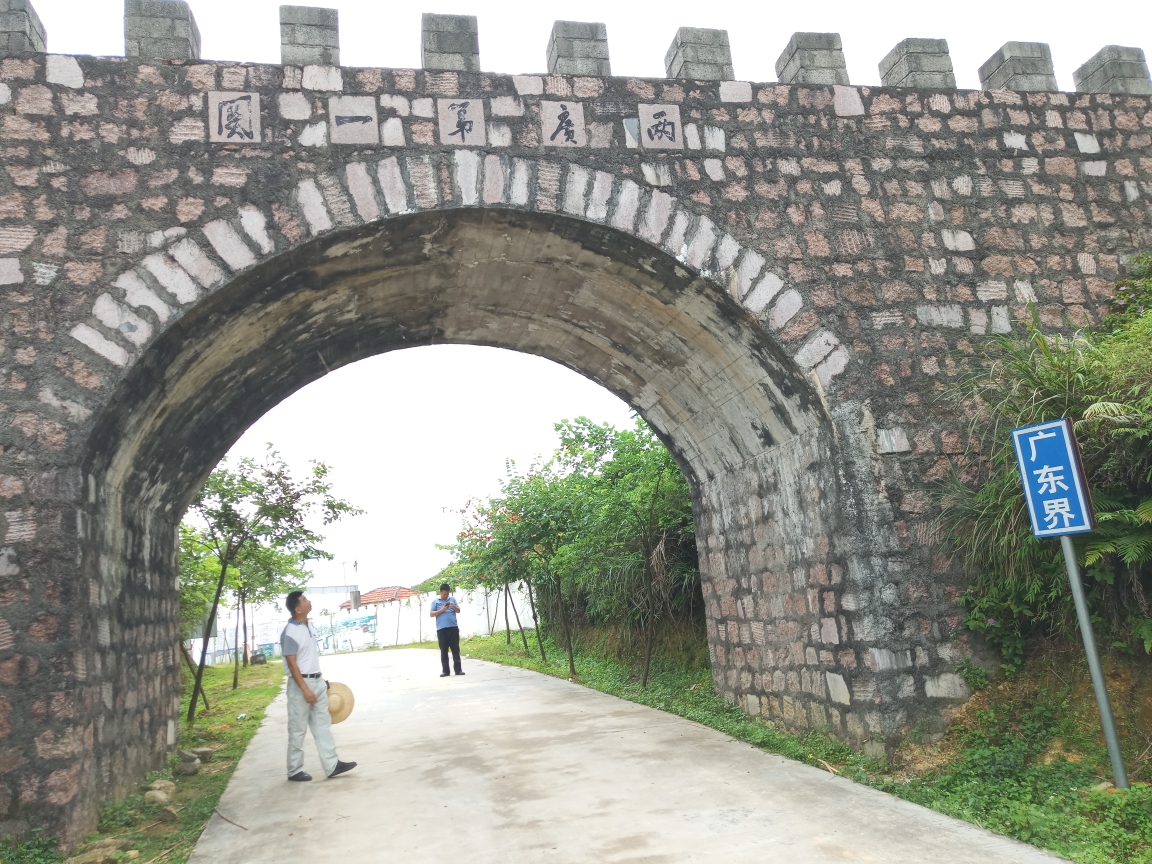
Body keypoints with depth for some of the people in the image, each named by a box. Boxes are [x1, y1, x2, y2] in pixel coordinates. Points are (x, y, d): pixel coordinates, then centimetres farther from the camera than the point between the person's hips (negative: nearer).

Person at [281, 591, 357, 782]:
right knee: (298, 730, 4)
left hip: (317, 681, 9)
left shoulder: (308, 626, 8)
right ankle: (294, 770, 16)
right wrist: (305, 689, -24)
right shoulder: (290, 632, -19)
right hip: (301, 684, -9)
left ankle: (332, 765, 14)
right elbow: (292, 664, -21)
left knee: (322, 725, 10)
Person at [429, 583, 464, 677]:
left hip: (453, 627, 2)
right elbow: (431, 614, 0)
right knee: (444, 650, 2)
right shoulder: (435, 601, 6)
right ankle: (445, 671, 5)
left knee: (456, 649, 1)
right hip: (441, 629, -2)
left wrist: (454, 606, -9)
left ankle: (458, 669, 3)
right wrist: (442, 610, -11)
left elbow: (458, 610, 11)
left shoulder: (452, 599, 13)